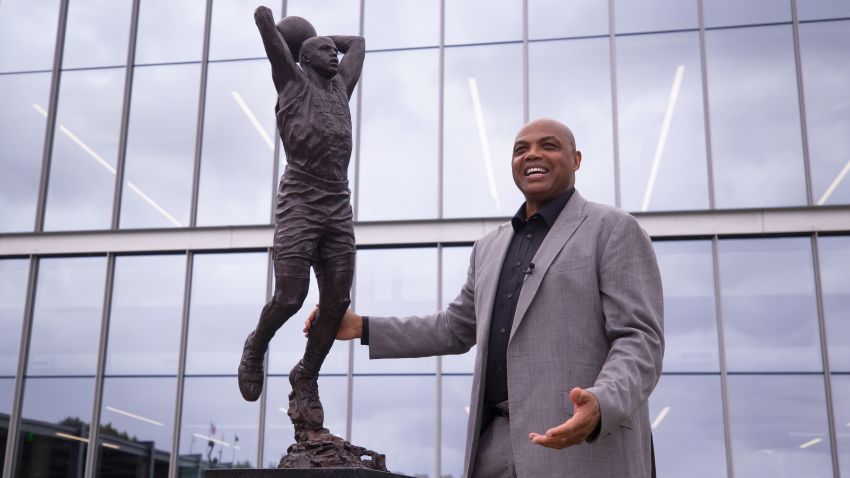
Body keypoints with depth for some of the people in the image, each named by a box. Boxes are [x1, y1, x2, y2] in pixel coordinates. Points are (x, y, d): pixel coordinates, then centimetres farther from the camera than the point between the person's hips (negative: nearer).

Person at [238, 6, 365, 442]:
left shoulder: (340, 84, 22)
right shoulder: (292, 80, 7)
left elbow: (357, 42, 38)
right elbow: (263, 16, 6)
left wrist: (328, 38, 37)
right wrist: (277, 28, 26)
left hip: (339, 207, 5)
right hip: (299, 204, -5)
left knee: (336, 302, -2)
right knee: (290, 296, -12)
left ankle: (306, 378, 14)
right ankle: (256, 348, 19)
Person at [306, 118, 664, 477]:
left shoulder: (614, 230, 0)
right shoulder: (490, 247, 20)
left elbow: (639, 340, -8)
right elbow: (456, 329, 29)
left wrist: (599, 407, -29)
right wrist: (362, 327, 20)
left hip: (589, 446, -6)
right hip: (496, 444, 6)